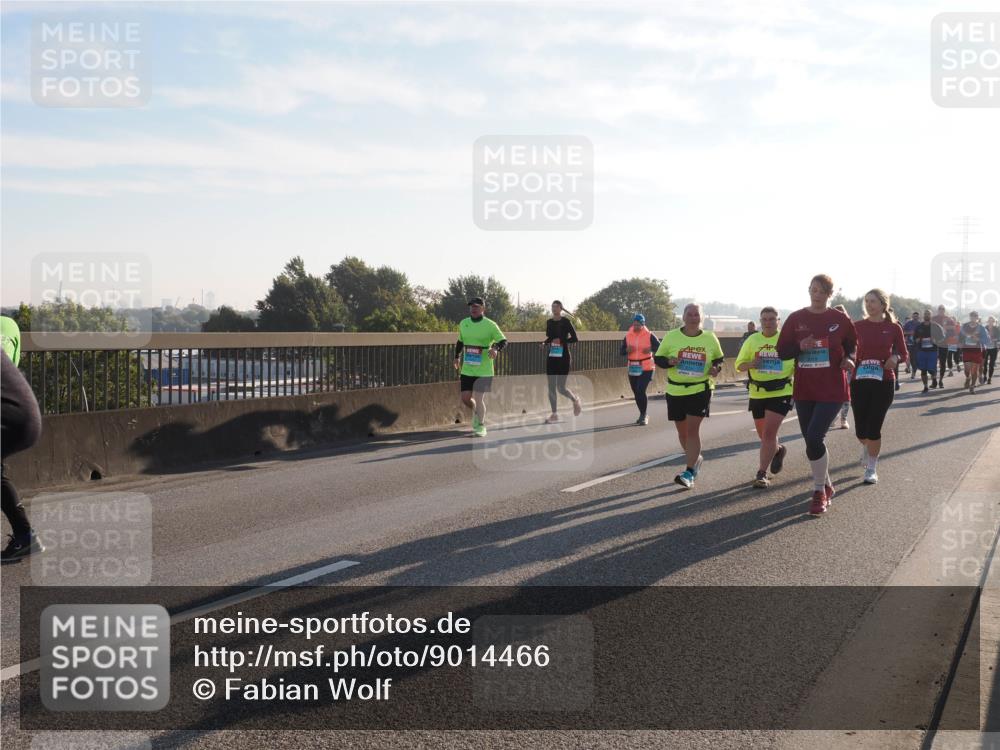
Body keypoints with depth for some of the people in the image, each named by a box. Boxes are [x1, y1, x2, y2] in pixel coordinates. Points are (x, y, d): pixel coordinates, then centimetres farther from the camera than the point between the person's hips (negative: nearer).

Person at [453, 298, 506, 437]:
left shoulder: (490, 325, -8)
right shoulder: (463, 324, 6)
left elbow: (503, 341, -6)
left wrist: (496, 349, -25)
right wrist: (457, 357, 23)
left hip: (483, 370, -4)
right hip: (466, 370, 4)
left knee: (479, 399, -3)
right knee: (465, 398, 2)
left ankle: (481, 426, 15)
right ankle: (476, 414, 33)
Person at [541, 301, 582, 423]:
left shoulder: (565, 321, -6)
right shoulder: (549, 322, 9)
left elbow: (575, 339, -8)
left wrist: (562, 341, -20)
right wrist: (544, 343, 0)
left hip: (563, 357, -5)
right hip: (551, 357, 5)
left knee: (560, 387, -4)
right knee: (551, 387, 1)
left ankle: (575, 400, 26)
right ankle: (554, 414, 8)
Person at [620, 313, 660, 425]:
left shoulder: (649, 335, -6)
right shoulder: (628, 335, 4)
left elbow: (660, 348, -3)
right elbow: (622, 352, 8)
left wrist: (651, 349, -20)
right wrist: (627, 350, -14)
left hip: (646, 368, -4)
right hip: (632, 369, 5)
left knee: (641, 390, -16)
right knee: (636, 393, 10)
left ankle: (644, 415, -2)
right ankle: (643, 415, 26)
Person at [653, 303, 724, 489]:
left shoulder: (710, 338, 1)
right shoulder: (671, 337, -2)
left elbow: (719, 359, 15)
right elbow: (657, 358, 3)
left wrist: (716, 368, -7)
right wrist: (669, 361, -18)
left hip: (700, 390, -2)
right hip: (675, 390, 2)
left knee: (692, 430, -12)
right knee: (682, 431, 12)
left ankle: (690, 472, -10)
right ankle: (696, 459, 39)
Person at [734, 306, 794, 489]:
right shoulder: (752, 340, 5)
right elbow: (739, 365, 6)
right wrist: (751, 364, -14)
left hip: (781, 393, -4)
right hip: (757, 394, 4)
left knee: (769, 433, -14)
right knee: (763, 435, 15)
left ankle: (762, 473, -8)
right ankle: (778, 450, 47)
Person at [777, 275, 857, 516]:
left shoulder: (840, 319, -2)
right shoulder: (796, 319, 2)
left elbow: (851, 344, 13)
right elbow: (782, 351, 3)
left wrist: (848, 359, -8)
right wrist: (799, 347, -17)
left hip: (832, 389, -4)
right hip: (803, 390, 4)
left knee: (814, 438, -16)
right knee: (810, 440, 10)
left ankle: (819, 492, 1)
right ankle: (827, 485, 32)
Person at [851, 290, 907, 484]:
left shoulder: (893, 328, 0)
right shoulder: (858, 326, 3)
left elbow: (904, 354, 7)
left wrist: (895, 358, -14)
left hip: (884, 382, -2)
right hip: (859, 381, 2)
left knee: (874, 428, -5)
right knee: (861, 430, 4)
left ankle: (871, 469, 11)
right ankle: (866, 448, 40)